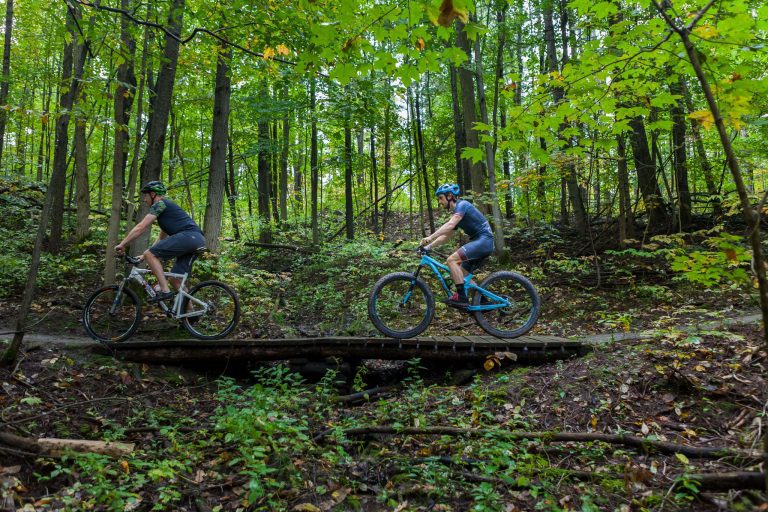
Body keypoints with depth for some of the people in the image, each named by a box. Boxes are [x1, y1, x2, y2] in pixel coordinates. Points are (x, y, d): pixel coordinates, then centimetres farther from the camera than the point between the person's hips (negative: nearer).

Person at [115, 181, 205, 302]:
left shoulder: (160, 204, 3)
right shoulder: (166, 209, 33)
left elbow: (141, 227, -2)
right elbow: (161, 238, 37)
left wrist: (122, 245, 4)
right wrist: (147, 255, 35)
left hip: (189, 236, -9)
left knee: (150, 255, -7)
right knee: (175, 278, 10)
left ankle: (165, 291, -12)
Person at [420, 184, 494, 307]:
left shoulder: (462, 204, -9)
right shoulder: (456, 214, 20)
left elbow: (450, 225, -26)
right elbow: (445, 236, 19)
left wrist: (430, 238, -33)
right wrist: (428, 246, 8)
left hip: (484, 239, -10)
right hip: (478, 241, 10)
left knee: (451, 260, -21)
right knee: (462, 274, 11)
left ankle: (461, 297, -19)